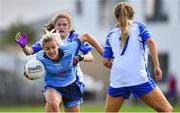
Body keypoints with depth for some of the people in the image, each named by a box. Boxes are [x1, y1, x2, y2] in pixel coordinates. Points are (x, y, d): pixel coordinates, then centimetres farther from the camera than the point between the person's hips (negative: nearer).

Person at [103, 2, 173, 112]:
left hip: (117, 80, 3)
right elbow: (150, 42, -5)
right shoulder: (139, 26, 13)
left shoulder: (111, 35, 20)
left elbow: (106, 62, 15)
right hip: (139, 78, -3)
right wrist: (157, 66, -8)